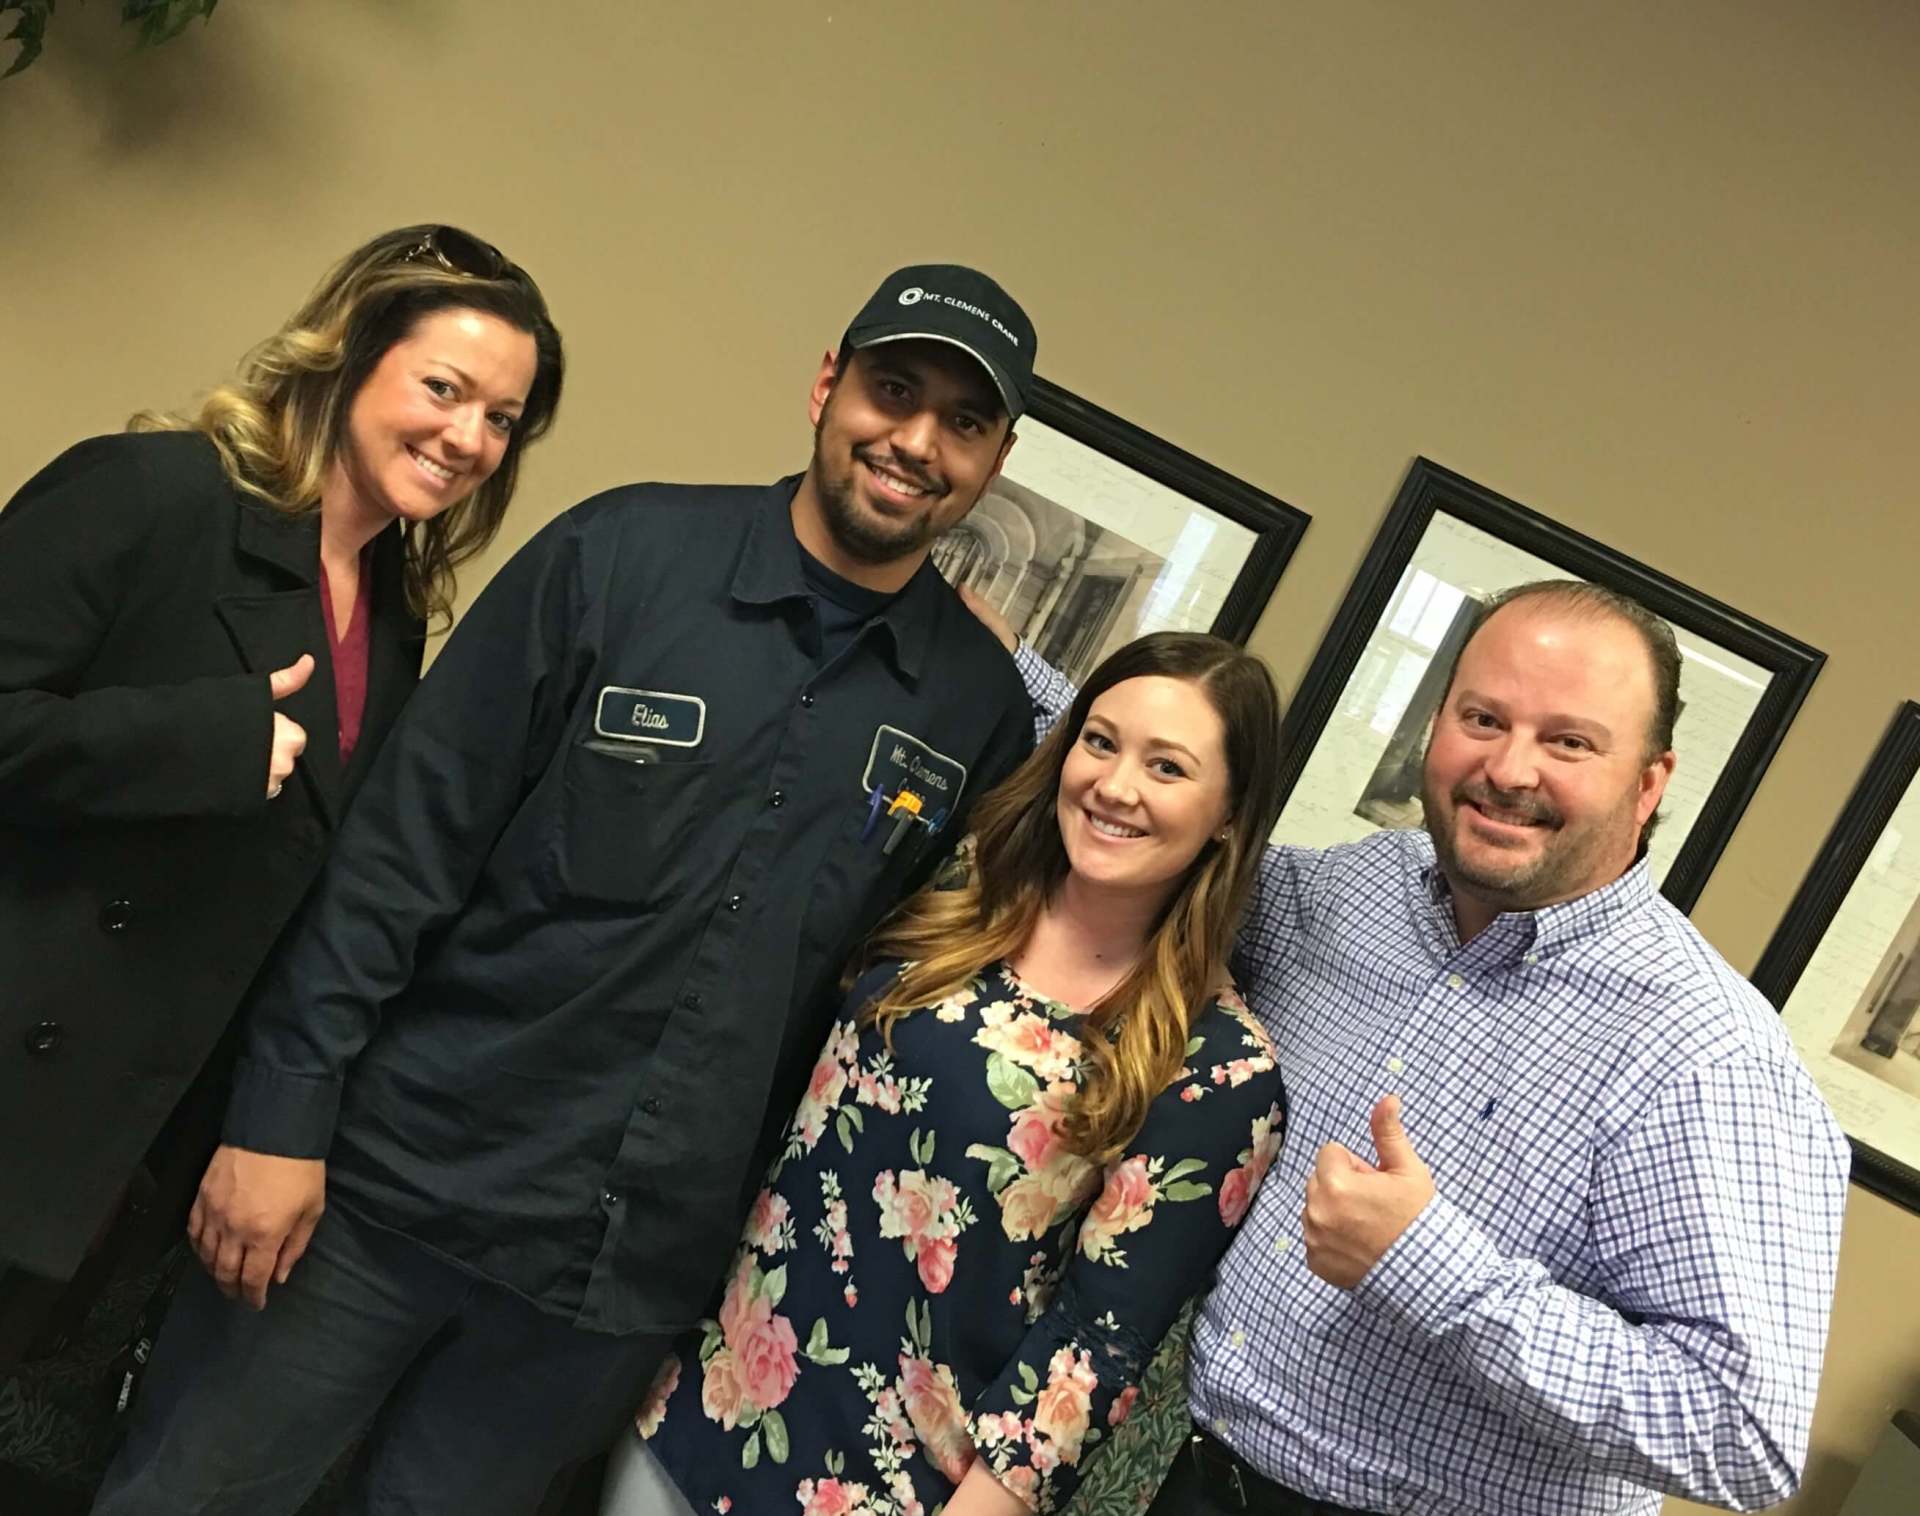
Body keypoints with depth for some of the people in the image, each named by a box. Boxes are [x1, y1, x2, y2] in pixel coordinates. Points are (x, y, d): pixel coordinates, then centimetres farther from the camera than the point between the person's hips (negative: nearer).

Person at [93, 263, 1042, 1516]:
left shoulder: (982, 708, -1)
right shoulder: (628, 553, -8)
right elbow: (404, 848, -7)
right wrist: (281, 1115, -9)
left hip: (630, 1279, 2)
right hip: (394, 1180, -1)